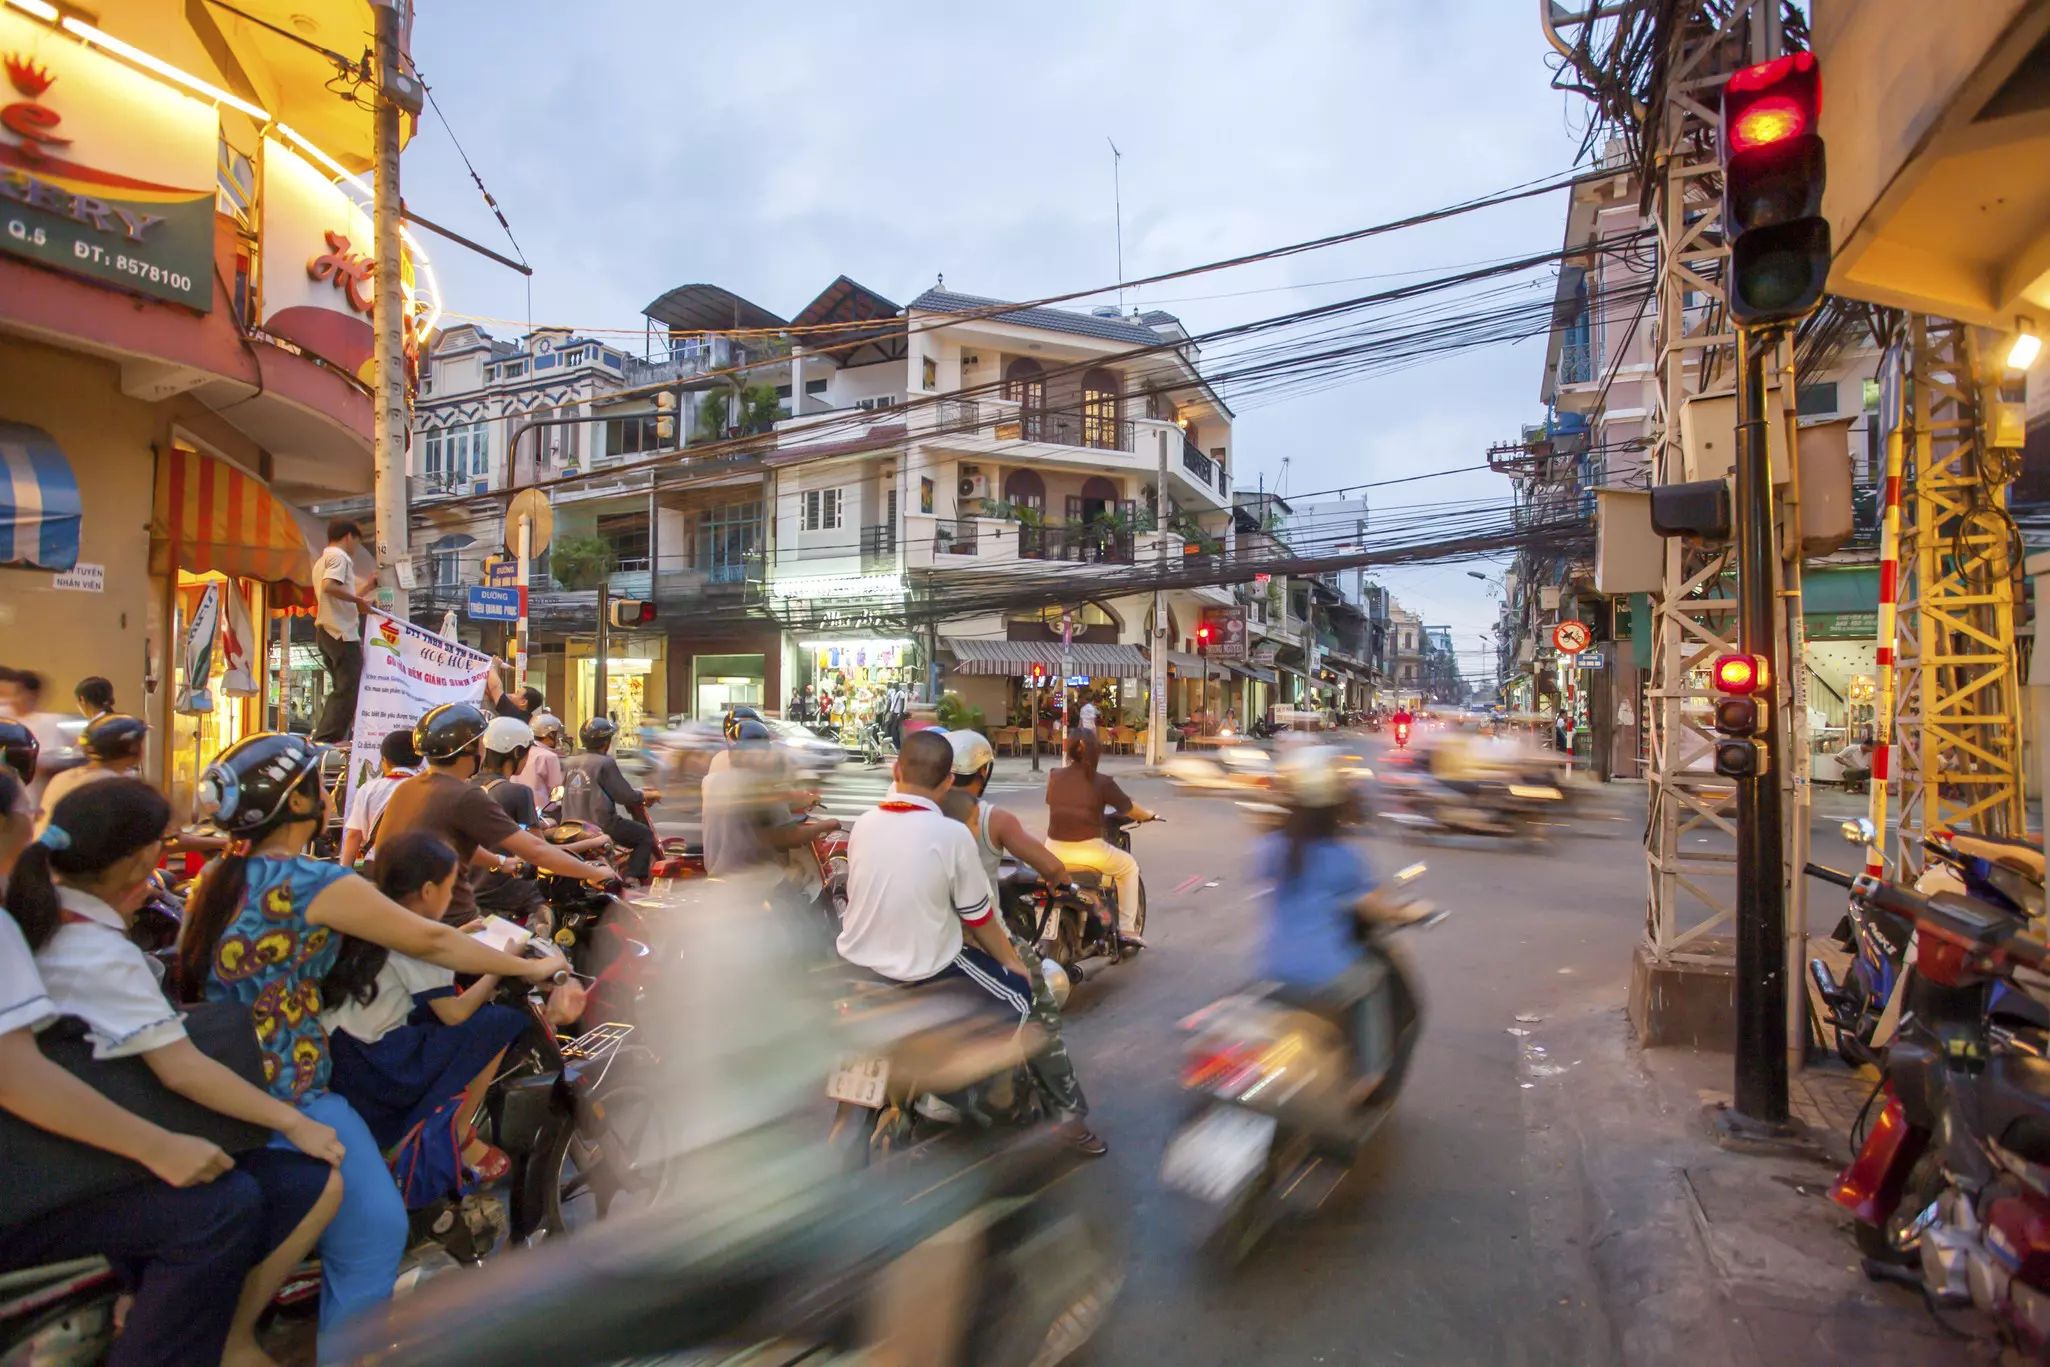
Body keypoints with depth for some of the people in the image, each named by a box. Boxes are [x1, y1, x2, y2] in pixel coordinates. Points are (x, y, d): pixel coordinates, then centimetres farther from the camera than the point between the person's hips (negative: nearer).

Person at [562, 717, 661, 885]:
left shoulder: (568, 763, 8)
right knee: (646, 835, 7)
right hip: (602, 825, -8)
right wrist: (649, 795, 3)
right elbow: (626, 797, -15)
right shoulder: (605, 763, -13)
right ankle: (632, 877, -6)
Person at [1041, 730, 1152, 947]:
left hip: (1055, 850, 4)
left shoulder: (1054, 777, 2)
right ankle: (1127, 929, 18)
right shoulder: (1102, 782, -8)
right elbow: (1129, 808, 5)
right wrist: (1147, 815, 26)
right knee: (1129, 866, 22)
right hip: (1088, 851, -4)